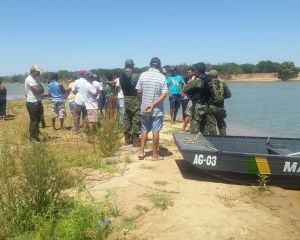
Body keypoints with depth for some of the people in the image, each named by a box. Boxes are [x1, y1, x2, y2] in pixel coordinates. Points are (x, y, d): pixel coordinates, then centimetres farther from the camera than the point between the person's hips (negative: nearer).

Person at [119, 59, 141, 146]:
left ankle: (127, 139, 19)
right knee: (136, 120, 0)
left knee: (126, 119, 12)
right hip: (134, 99, -7)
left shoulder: (121, 76, 6)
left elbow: (121, 87, 11)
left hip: (125, 99, 7)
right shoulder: (135, 76, -14)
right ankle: (136, 141, 3)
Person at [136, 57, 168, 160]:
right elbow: (164, 94, -15)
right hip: (157, 109, -2)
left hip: (144, 108, 2)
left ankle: (141, 152, 16)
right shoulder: (162, 77, -7)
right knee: (155, 131, 4)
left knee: (144, 130, 15)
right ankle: (155, 155, 11)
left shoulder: (143, 75, -2)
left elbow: (139, 91, 0)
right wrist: (153, 104, -16)